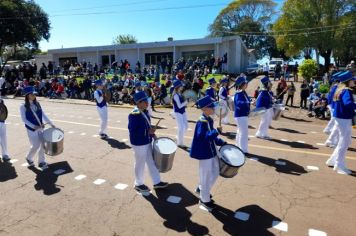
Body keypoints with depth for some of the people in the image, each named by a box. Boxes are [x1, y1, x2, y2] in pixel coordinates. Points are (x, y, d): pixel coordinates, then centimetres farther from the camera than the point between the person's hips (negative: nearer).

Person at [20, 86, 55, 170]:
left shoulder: (37, 104, 6)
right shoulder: (23, 107, -8)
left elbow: (43, 115, 7)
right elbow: (24, 119, -10)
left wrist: (51, 123, 0)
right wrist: (34, 126, -20)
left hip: (40, 128, 5)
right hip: (31, 129, -5)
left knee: (43, 145, 4)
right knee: (36, 146, -1)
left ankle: (41, 162, 18)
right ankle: (29, 158, 28)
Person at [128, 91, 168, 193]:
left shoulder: (145, 111, 3)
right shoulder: (134, 115, -23)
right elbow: (133, 131, -24)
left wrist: (152, 134, 4)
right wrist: (148, 132, -26)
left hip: (147, 142, 8)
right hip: (139, 144, -8)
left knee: (152, 162, 18)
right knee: (140, 164, 10)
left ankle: (157, 182, 33)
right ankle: (139, 184, 31)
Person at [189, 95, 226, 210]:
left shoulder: (209, 120, 6)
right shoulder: (202, 122, -22)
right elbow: (202, 137, -31)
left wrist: (221, 142, 8)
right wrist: (216, 132, -34)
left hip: (212, 151, 10)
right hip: (205, 153, -9)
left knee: (214, 174, 21)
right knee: (206, 176, 5)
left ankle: (201, 189, 43)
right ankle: (204, 199, 25)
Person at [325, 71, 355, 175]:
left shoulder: (340, 90, 12)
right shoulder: (346, 91, -16)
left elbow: (335, 104, 21)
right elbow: (348, 103, -35)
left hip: (340, 119, 10)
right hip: (344, 120, -10)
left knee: (345, 142, 19)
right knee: (344, 143, 1)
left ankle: (333, 160, 27)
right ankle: (339, 166, 12)